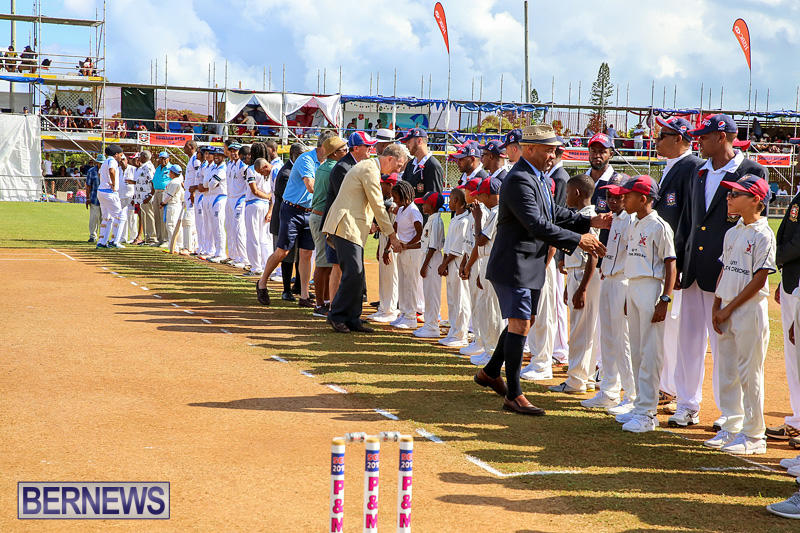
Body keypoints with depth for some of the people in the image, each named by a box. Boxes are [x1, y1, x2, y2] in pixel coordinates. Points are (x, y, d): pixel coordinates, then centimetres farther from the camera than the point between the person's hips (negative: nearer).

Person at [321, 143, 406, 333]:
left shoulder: (368, 167, 21)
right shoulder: (370, 170, -12)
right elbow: (378, 206, -12)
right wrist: (392, 235, -6)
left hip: (353, 228, 10)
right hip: (346, 227, -10)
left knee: (357, 275, 8)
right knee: (353, 273, -12)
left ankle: (352, 319, 10)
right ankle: (337, 316, -4)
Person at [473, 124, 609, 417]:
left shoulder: (536, 177, 12)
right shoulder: (519, 180, -21)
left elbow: (554, 213, 19)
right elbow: (537, 225, -26)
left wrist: (589, 222, 6)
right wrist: (578, 240, -21)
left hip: (530, 264, 11)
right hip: (514, 265, -11)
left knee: (525, 321, 18)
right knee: (520, 324, -9)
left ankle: (490, 372, 34)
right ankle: (513, 394, -3)